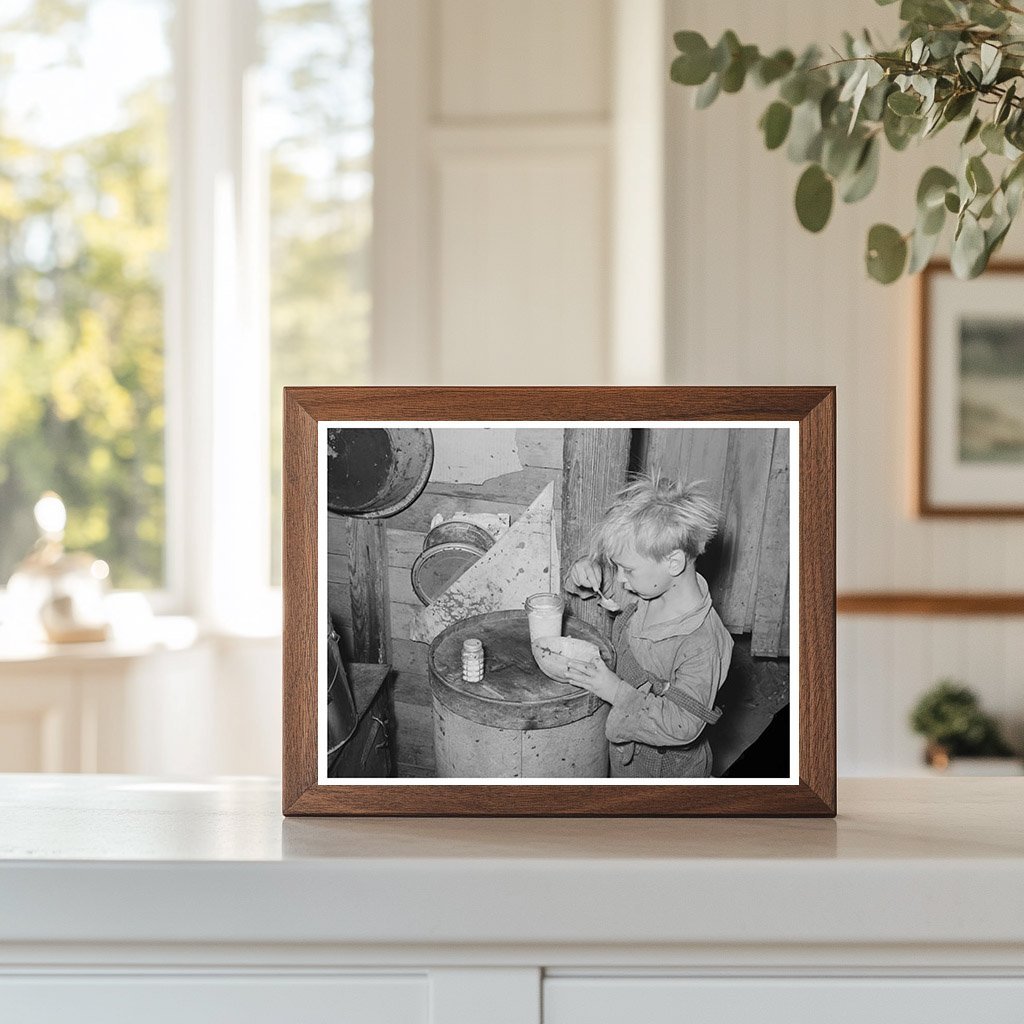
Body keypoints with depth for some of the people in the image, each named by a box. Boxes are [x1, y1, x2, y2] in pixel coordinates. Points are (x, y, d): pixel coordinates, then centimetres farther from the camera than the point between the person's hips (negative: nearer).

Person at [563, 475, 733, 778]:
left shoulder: (703, 644, -34)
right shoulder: (648, 591, -11)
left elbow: (683, 726, -33)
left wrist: (618, 692, -32)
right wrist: (584, 571, -14)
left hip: (667, 767, -7)